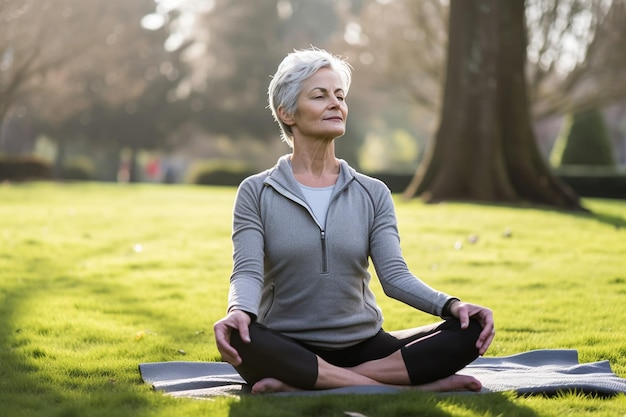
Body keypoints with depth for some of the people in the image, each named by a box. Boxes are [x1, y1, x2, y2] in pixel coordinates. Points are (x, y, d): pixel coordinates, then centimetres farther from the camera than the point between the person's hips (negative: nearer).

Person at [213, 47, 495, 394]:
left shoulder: (372, 194, 9)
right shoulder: (256, 193, 2)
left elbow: (394, 274, -2)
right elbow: (247, 272, -11)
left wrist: (451, 305, -22)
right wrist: (238, 312, -35)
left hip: (363, 346, 3)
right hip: (288, 349, -3)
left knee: (469, 331, -19)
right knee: (241, 339, -37)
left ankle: (303, 385, -25)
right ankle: (403, 387, -27)